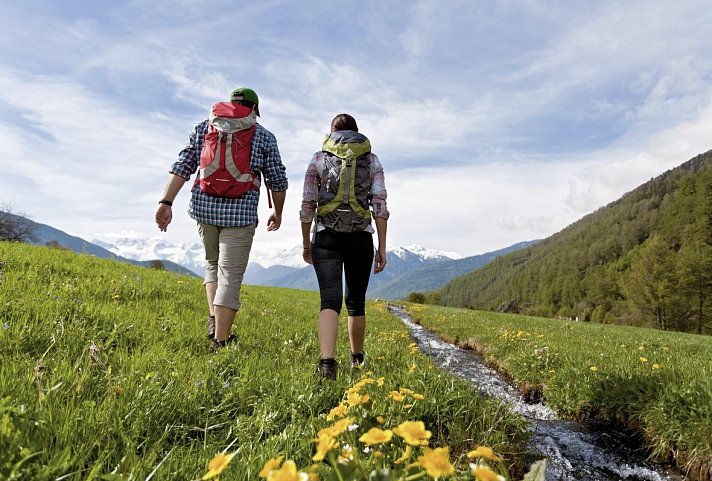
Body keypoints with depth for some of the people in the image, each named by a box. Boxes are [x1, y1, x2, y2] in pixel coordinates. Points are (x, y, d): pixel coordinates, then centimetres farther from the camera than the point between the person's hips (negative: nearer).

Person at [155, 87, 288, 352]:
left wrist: (166, 203, 2)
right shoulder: (264, 136, 7)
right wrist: (278, 212, 21)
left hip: (204, 208, 3)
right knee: (230, 275, 1)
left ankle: (214, 320, 12)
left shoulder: (203, 127, 13)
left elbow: (181, 167, 5)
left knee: (213, 264, 25)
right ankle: (219, 341, 2)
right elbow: (277, 181, 8)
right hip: (240, 213, -3)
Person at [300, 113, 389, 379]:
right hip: (361, 238, 1)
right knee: (356, 301, 15)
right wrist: (382, 247, 0)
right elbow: (380, 205, -1)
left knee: (330, 300, -6)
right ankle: (356, 357, 33)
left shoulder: (319, 158, 7)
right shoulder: (372, 160, 8)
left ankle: (327, 361, -25)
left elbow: (307, 204, 3)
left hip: (326, 238, -1)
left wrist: (306, 243, 12)